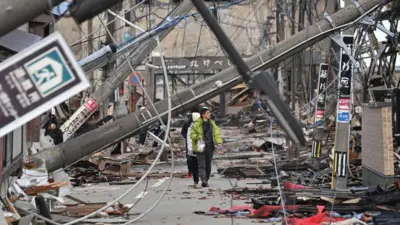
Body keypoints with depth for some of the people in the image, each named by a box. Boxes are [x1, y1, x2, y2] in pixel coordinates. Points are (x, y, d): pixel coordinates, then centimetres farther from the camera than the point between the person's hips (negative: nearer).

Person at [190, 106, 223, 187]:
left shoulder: (212, 123, 9)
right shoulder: (197, 124, -7)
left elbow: (216, 133, 6)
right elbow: (192, 134, -1)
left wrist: (219, 142, -10)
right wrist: (197, 137, -22)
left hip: (210, 147, 5)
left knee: (208, 165, 10)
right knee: (202, 165, -11)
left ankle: (206, 180, 19)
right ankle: (203, 180, -22)